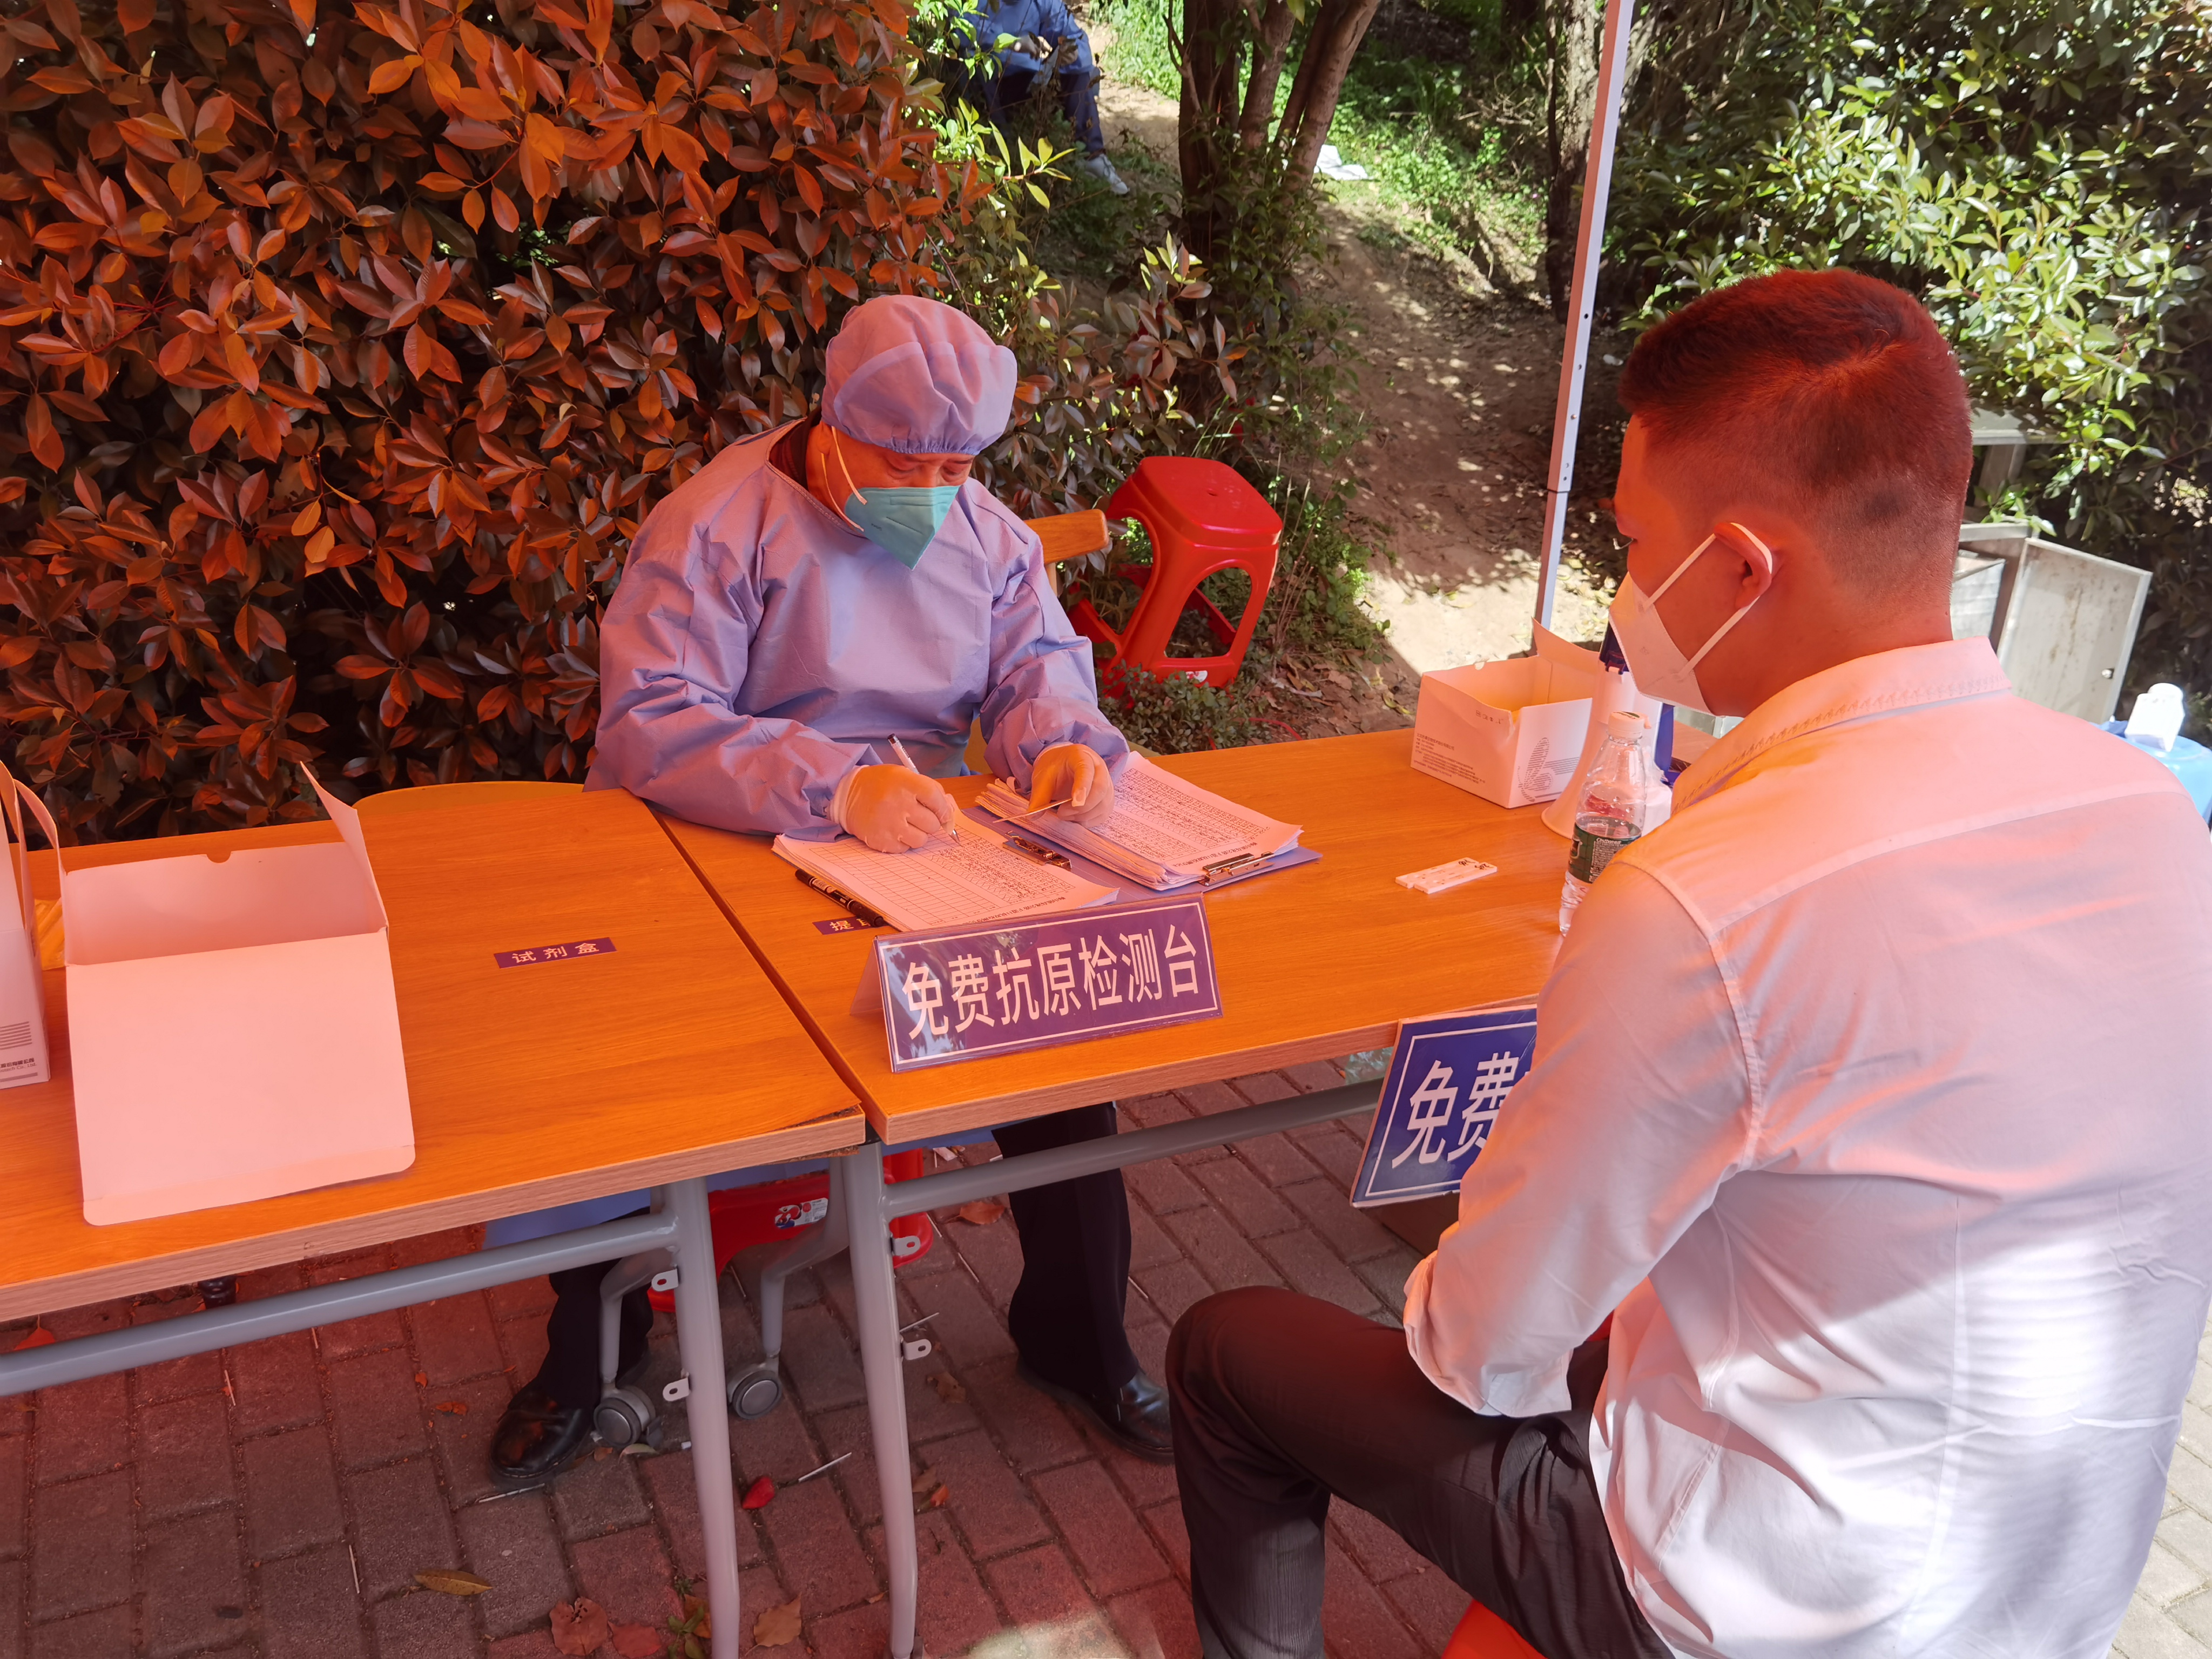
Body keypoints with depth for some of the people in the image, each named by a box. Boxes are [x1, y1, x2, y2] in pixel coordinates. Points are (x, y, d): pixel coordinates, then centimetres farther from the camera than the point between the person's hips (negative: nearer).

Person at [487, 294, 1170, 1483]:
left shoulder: (983, 529, 7)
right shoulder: (718, 526, -12)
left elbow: (1036, 661, 10)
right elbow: (649, 724, -23)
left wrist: (1062, 740, -16)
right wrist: (836, 789, -36)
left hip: (921, 850, 4)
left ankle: (1076, 1339, 8)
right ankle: (588, 1347, 8)